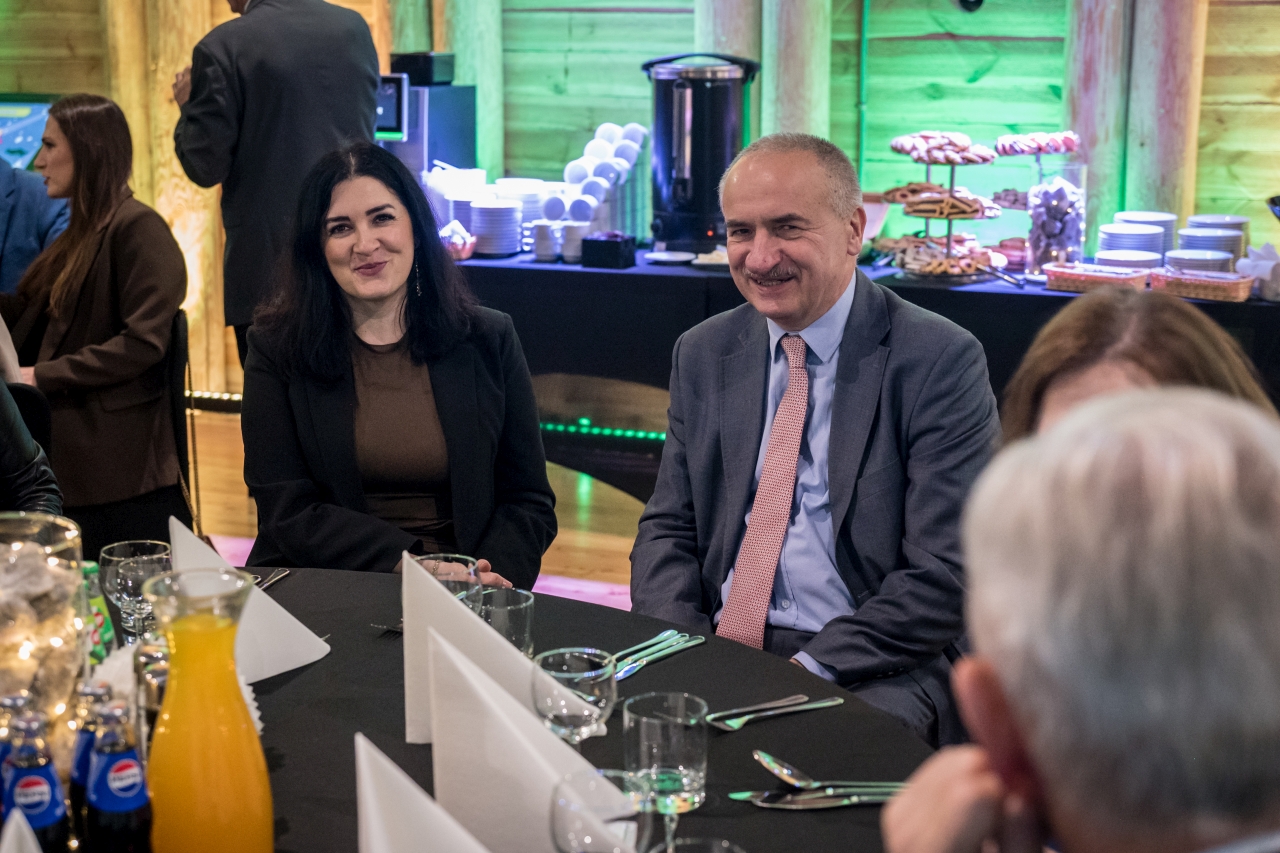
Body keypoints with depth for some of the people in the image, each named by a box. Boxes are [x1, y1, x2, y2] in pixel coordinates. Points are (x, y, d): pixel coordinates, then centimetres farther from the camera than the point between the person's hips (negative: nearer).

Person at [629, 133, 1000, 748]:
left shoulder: (940, 362, -7)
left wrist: (809, 669, -21)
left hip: (871, 673, -4)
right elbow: (667, 530, 13)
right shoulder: (702, 355, 11)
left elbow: (947, 572, -11)